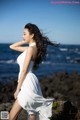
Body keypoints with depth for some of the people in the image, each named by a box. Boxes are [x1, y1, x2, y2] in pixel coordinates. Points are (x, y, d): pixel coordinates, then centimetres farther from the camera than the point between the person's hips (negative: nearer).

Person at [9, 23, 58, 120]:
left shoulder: (31, 49, -14)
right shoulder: (32, 47, 13)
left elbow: (24, 70, -16)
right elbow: (12, 47, 23)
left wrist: (18, 89, -13)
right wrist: (25, 41, 11)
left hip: (27, 84, -9)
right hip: (28, 83, 9)